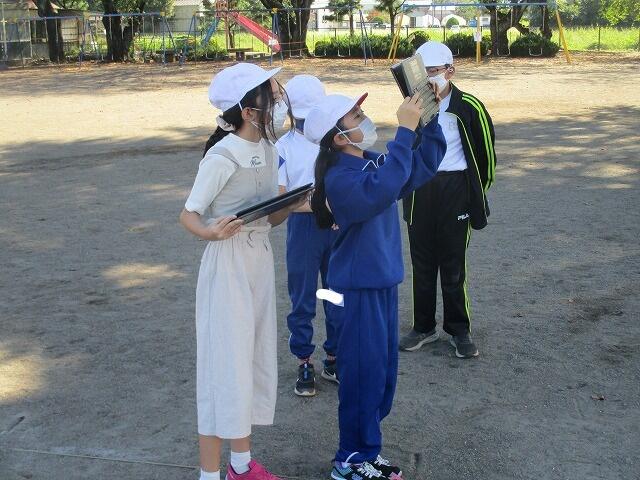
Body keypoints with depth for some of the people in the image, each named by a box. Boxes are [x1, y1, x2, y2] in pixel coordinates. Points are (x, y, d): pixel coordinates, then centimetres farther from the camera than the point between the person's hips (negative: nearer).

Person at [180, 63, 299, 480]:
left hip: (261, 261, 8)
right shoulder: (222, 156, -17)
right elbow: (189, 215, -13)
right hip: (228, 266, -8)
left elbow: (272, 217, 10)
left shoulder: (268, 149, 6)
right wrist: (212, 232, -33)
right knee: (226, 365, -3)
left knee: (255, 360, 14)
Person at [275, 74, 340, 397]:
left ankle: (333, 359, 26)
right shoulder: (283, 147, -3)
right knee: (302, 300, 7)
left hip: (339, 226, 3)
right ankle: (304, 364, 20)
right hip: (303, 227, -2)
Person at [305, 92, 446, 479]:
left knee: (383, 370, 15)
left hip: (384, 281, 9)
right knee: (364, 371, 0)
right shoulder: (339, 177, -20)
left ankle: (364, 449, 29)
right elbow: (381, 190, -38)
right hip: (360, 287, -9)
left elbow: (424, 166, 13)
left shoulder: (373, 162, 6)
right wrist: (405, 130, -35)